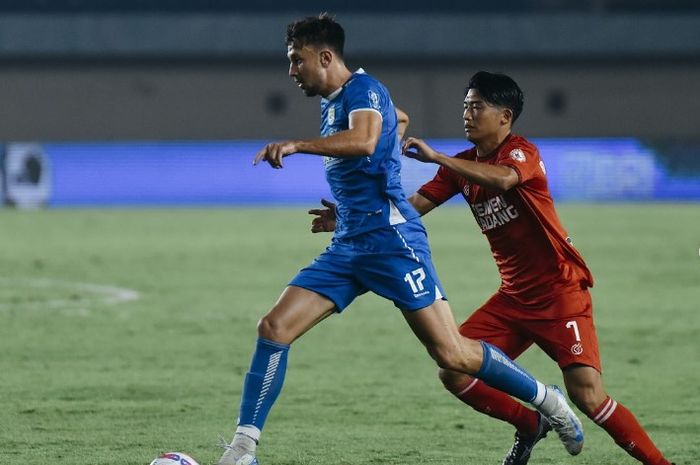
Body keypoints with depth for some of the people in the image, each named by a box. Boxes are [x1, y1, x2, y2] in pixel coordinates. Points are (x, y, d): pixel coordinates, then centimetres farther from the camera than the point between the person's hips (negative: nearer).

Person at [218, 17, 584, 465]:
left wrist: (295, 145, -36)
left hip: (390, 238, -9)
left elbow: (364, 141, -31)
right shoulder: (331, 105, 17)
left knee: (452, 355, -9)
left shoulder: (362, 88, -10)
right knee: (273, 329, -7)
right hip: (348, 244, 9)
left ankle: (549, 401, 11)